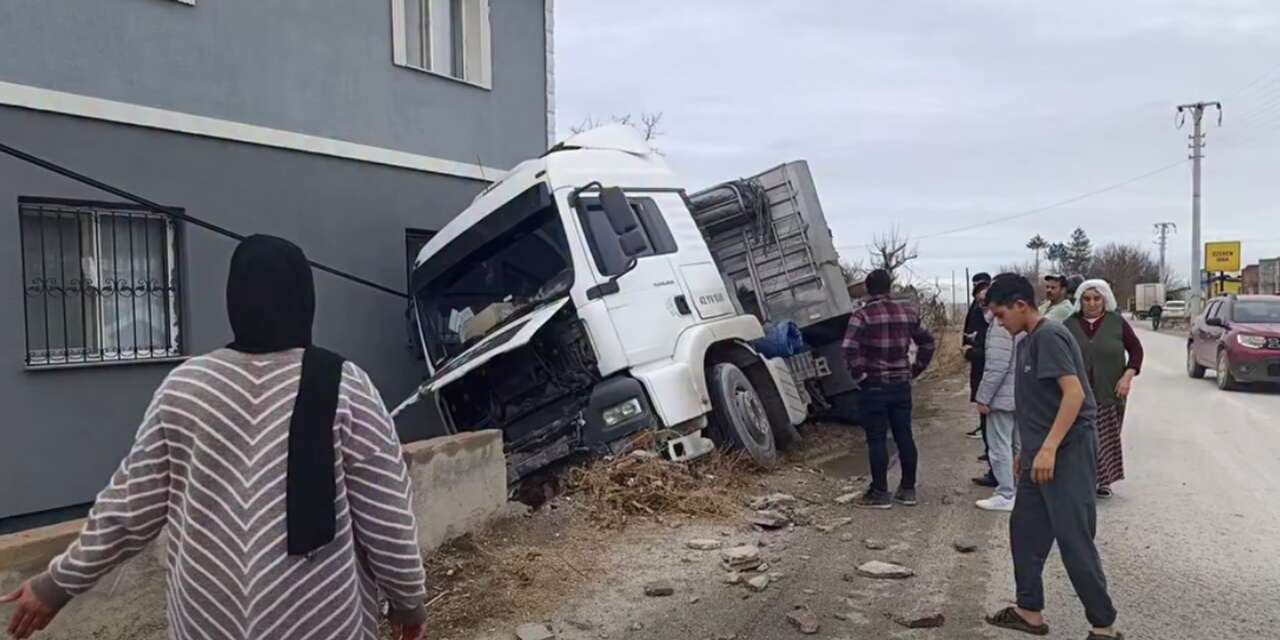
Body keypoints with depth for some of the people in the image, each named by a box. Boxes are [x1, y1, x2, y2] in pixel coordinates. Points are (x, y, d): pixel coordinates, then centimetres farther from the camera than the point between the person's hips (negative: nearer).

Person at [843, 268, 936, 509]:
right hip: (902, 384, 5)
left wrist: (859, 374, -11)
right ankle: (908, 489, 20)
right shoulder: (906, 312, 6)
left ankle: (879, 493, 7)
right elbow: (927, 342, 14)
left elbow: (850, 348, -24)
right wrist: (915, 369, 16)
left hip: (874, 386, -5)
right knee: (904, 436, 12)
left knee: (877, 440, 1)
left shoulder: (862, 315, -12)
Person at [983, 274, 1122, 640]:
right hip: (1041, 455, 10)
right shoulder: (1027, 343, 15)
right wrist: (1027, 451, 23)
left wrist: (1048, 448, -27)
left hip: (1067, 453, -10)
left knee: (1074, 540, -4)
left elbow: (1074, 393, -23)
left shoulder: (1049, 336, -14)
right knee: (1024, 531, 14)